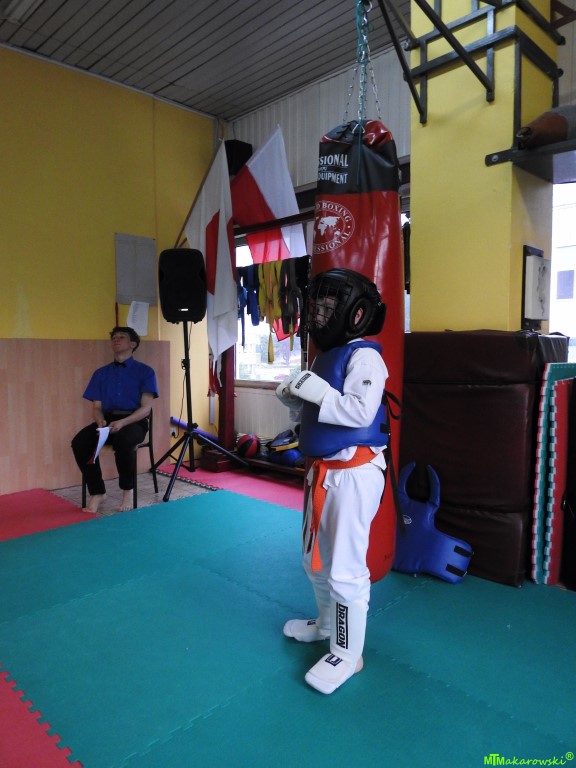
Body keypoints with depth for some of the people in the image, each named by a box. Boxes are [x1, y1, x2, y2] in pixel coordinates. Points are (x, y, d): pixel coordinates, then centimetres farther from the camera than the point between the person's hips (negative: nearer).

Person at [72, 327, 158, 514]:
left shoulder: (145, 371, 4)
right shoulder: (101, 373, 16)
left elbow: (146, 408, -4)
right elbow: (96, 407, 11)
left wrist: (122, 422, -21)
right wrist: (101, 422, -13)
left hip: (134, 422, -4)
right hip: (107, 420, 4)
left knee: (122, 440, -37)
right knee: (79, 442, -25)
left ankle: (127, 491, -14)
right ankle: (97, 493, -12)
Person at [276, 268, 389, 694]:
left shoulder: (364, 356, -15)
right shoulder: (324, 356, 12)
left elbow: (361, 412, -28)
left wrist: (318, 393, -25)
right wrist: (292, 397, -3)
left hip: (354, 474, -10)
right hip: (322, 471, 10)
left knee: (346, 569, -1)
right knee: (316, 558, 24)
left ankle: (348, 655, 19)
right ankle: (328, 623, 46)